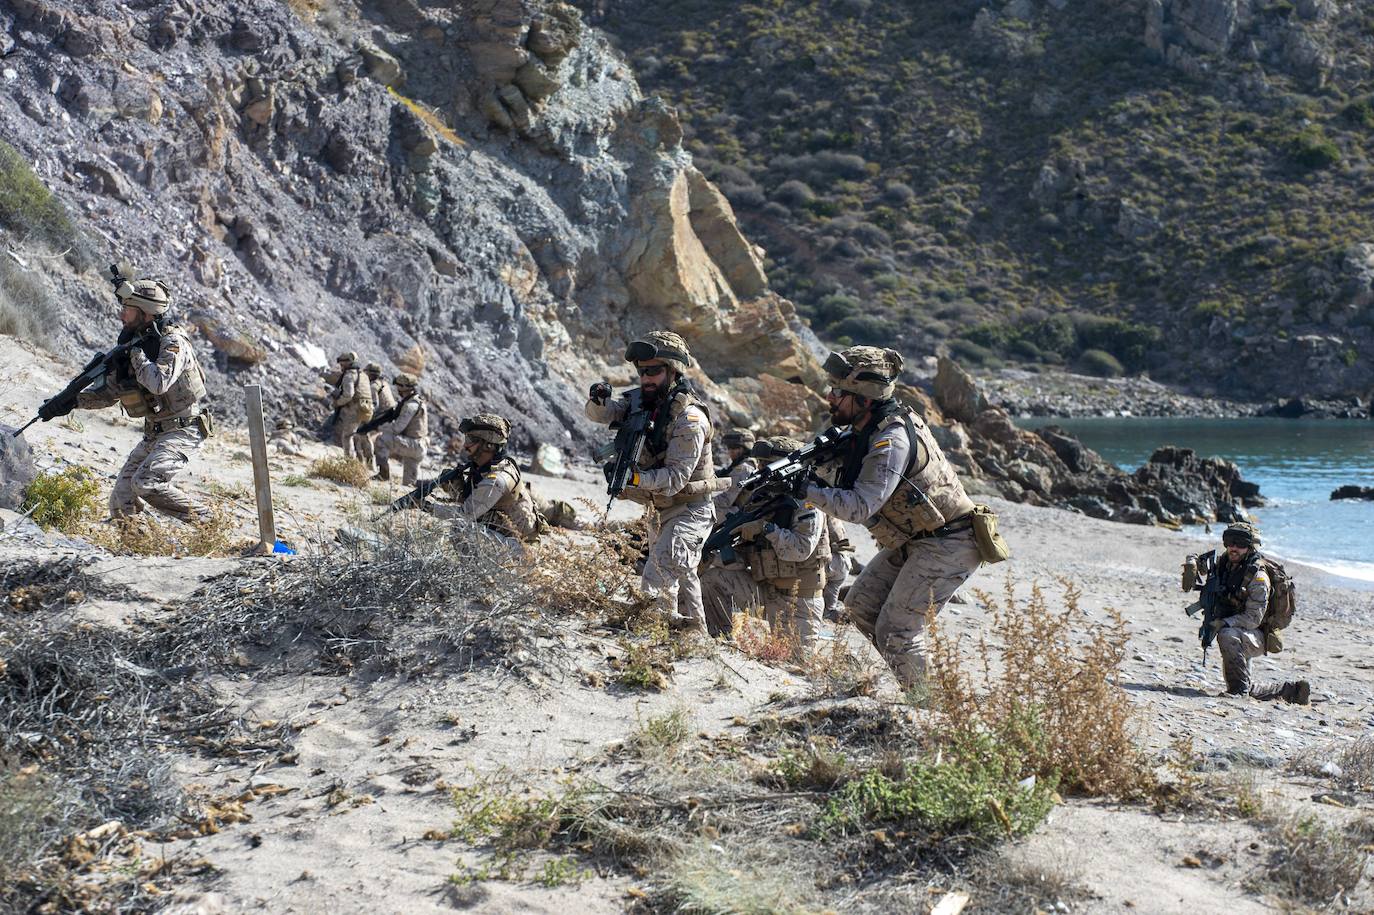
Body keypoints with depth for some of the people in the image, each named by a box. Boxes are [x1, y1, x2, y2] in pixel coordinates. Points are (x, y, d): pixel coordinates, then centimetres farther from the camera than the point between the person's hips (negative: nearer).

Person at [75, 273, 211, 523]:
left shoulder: (172, 342, -17)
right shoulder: (131, 343, 7)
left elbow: (159, 383, -34)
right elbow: (109, 393, 13)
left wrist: (137, 354, -20)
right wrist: (74, 400, -2)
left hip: (182, 430, -8)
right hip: (154, 434, 8)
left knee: (146, 483, -25)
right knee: (122, 501, 0)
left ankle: (205, 522, -13)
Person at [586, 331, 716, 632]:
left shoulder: (689, 418, -23)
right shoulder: (644, 402, 1)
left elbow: (676, 477, -28)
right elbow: (602, 414, -6)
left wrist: (635, 478, -39)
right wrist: (599, 399, -28)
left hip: (689, 512, -9)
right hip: (660, 511, 9)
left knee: (658, 578, -27)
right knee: (682, 579, 21)